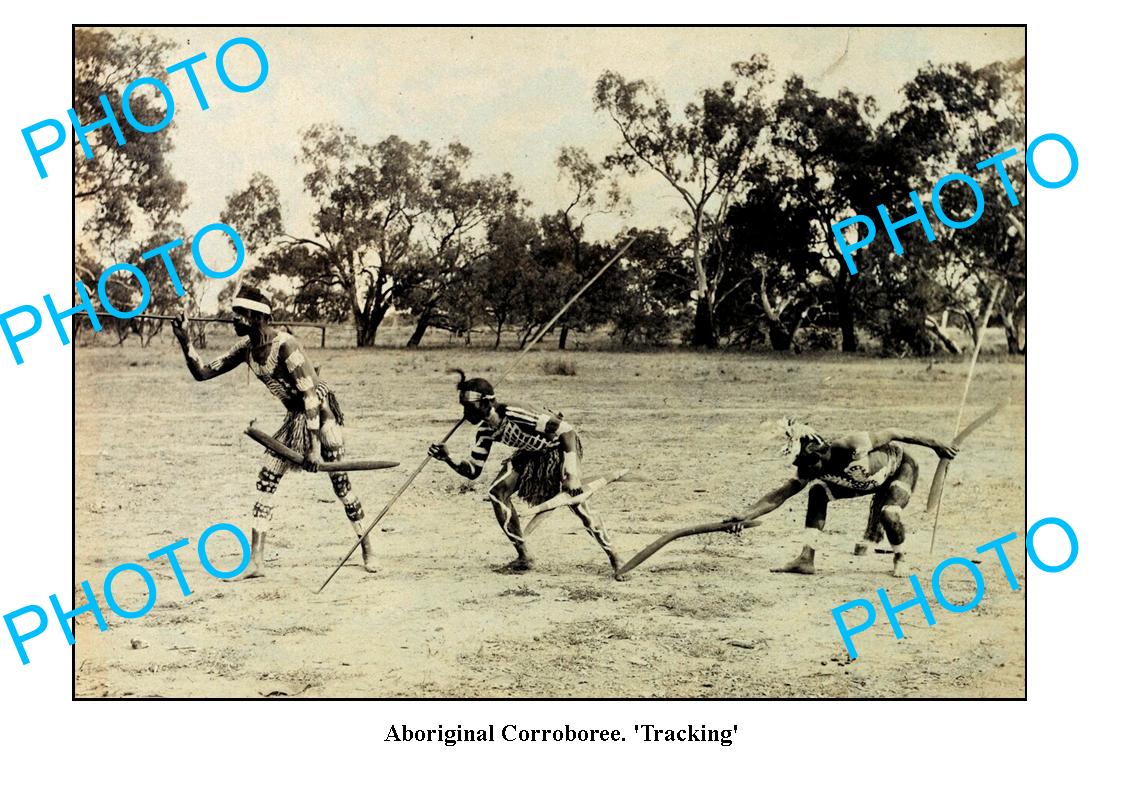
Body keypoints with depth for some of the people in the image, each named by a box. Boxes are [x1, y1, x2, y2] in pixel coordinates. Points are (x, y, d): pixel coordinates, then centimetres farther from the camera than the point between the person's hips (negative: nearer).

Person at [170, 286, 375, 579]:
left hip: (322, 412, -7)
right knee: (265, 482, -2)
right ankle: (256, 562, -1)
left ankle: (367, 550, 17)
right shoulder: (246, 347, -1)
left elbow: (310, 395, -25)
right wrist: (184, 341, -11)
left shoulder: (284, 344, -24)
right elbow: (203, 372, 4)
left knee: (340, 482, -2)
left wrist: (314, 446, -26)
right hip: (296, 417, 8)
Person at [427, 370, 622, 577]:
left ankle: (613, 557, -6)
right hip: (531, 454, 8)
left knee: (575, 503, -22)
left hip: (559, 448, -8)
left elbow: (566, 430, -33)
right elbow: (473, 471, -1)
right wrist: (448, 459, -20)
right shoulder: (485, 431, -9)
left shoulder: (514, 415, -34)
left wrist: (572, 472, -37)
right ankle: (523, 556, 2)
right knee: (497, 492, -8)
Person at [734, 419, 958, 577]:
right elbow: (779, 495, -21)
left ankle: (899, 559, 2)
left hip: (900, 467, -5)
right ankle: (806, 559, -11)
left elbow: (891, 434, -28)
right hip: (866, 480, 6)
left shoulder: (851, 446, -39)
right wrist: (746, 516, -35)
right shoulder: (808, 470, -22)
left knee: (889, 514, -30)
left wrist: (934, 445, -18)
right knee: (818, 492, -13)